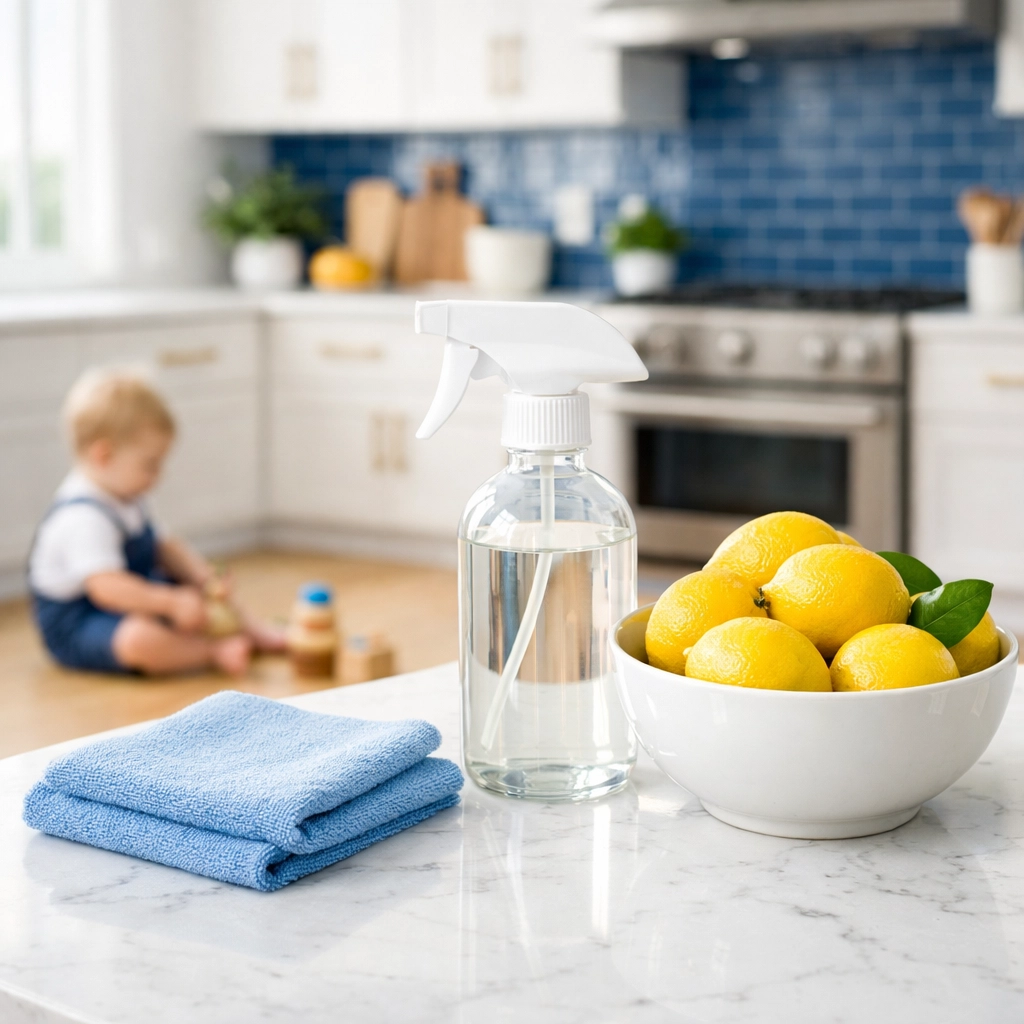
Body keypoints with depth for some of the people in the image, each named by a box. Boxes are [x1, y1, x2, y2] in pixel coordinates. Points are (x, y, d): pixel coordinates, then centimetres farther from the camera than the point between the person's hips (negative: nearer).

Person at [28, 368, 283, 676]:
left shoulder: (126, 500, 7)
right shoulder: (83, 517, -29)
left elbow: (163, 547, 14)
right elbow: (106, 586, -39)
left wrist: (201, 575, -5)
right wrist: (172, 602, -40)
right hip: (77, 626, -11)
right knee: (139, 638, -40)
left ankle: (250, 630, 5)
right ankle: (213, 652, -31)